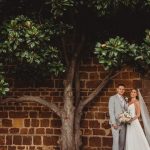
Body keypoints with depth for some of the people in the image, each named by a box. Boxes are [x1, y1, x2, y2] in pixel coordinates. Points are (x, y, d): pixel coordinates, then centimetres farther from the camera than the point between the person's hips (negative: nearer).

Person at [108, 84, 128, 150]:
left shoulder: (124, 100, 17)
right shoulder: (112, 98, -1)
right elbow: (111, 111, -8)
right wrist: (113, 123, -16)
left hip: (123, 123, 6)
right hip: (115, 123, -6)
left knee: (122, 141, 4)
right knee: (116, 141, -12)